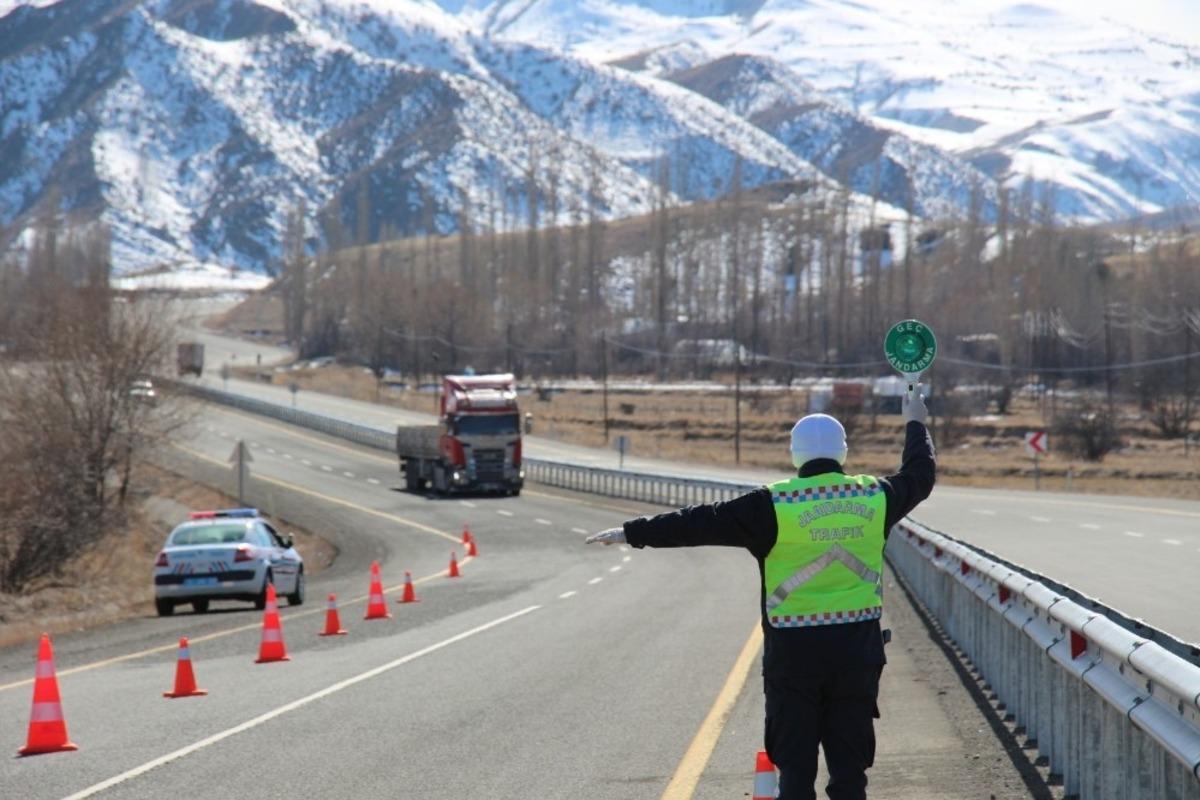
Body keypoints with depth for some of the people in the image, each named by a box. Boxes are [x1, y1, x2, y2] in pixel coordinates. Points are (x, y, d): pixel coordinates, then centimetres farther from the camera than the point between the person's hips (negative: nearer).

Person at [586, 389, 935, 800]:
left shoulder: (774, 505, -10)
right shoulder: (874, 497, 2)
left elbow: (704, 523, -9)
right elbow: (919, 476, 22)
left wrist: (634, 532, -2)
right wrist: (915, 425, 40)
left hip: (793, 650, -3)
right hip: (858, 644, 3)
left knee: (795, 764, 5)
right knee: (849, 764, 8)